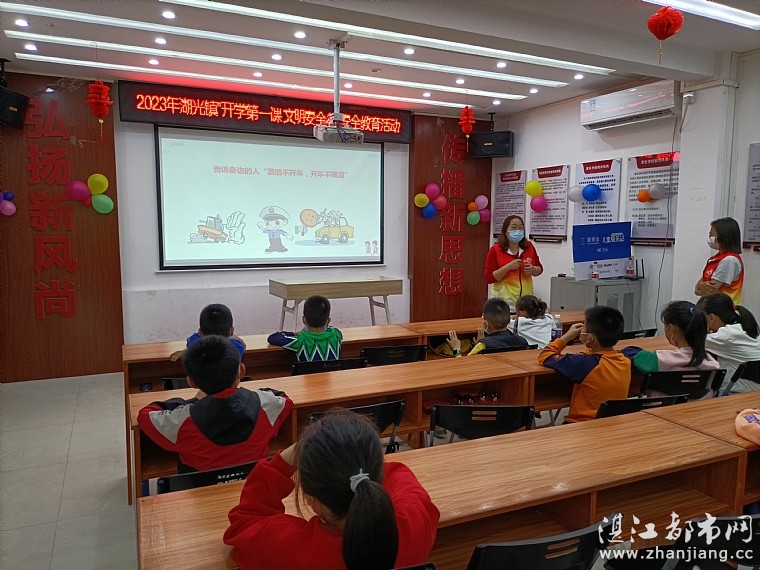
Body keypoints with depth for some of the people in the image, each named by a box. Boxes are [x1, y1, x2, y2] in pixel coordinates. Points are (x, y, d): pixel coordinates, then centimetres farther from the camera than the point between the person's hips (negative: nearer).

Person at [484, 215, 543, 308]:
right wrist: (508, 267, -21)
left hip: (526, 298, 4)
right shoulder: (495, 250, -7)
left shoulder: (529, 247, 4)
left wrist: (532, 270, -7)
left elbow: (540, 269, 15)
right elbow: (489, 278, -10)